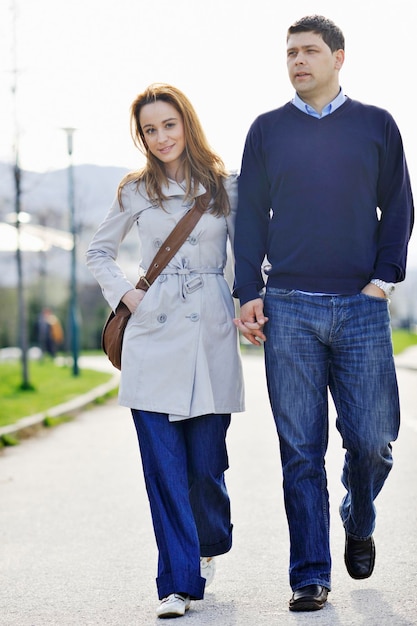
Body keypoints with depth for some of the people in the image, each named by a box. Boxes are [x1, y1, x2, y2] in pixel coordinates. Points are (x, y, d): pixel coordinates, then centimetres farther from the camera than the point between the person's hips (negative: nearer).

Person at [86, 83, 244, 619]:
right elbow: (98, 251, 20)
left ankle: (209, 545, 34)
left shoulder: (226, 186, 6)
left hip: (211, 333, 0)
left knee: (206, 462, 2)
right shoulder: (136, 192, 8)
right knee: (164, 465, -5)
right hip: (153, 335, 1)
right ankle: (178, 583, 0)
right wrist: (124, 294, 5)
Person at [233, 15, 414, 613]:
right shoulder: (267, 130, 11)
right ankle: (310, 577, 7)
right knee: (301, 451, 0)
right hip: (287, 310, 0)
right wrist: (249, 294, 1)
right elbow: (250, 217, 10)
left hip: (361, 306, 0)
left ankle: (359, 523, 28)